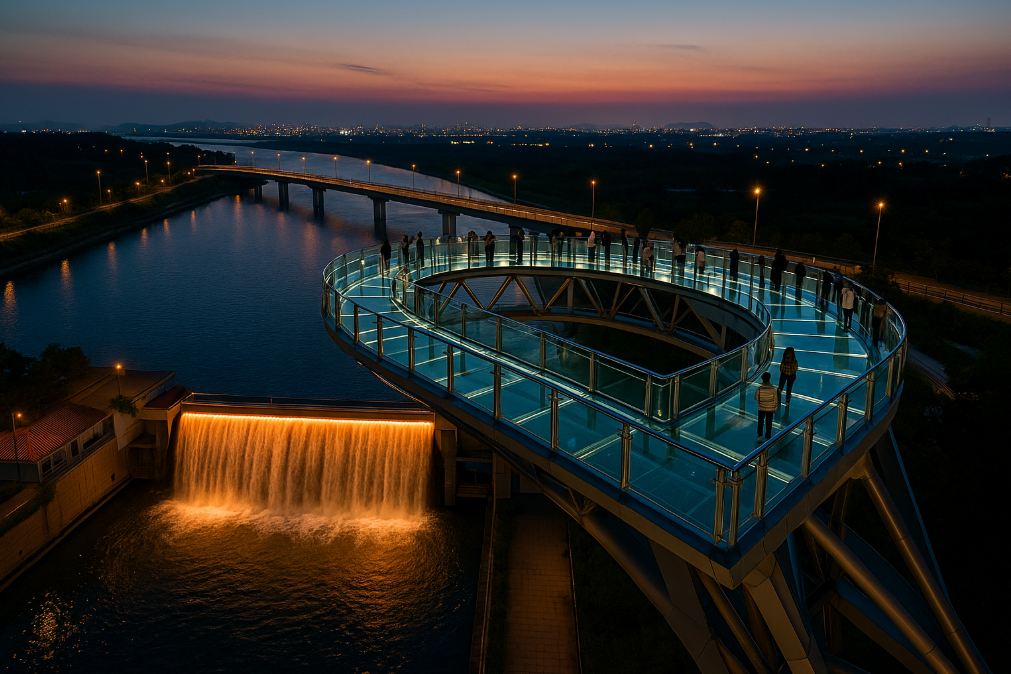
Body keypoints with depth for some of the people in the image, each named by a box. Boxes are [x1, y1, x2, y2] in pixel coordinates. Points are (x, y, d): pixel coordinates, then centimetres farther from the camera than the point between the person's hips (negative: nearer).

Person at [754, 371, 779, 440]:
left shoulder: (759, 389, -20)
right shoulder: (773, 389, -19)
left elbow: (756, 398, -7)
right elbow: (776, 400, -10)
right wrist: (775, 408, 3)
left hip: (761, 408, 0)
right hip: (770, 408, 0)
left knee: (760, 422, 18)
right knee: (768, 423, 16)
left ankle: (759, 435, 16)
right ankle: (768, 436, 28)